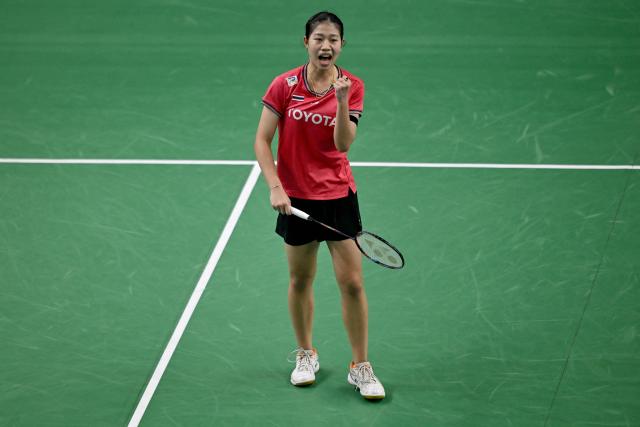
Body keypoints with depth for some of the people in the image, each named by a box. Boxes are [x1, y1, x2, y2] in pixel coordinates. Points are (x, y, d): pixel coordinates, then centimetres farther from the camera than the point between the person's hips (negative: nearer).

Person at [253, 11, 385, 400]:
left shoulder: (353, 86, -5)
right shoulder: (285, 86, -7)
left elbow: (343, 142, -14)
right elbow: (262, 141, -4)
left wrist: (341, 100, -27)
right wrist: (275, 187, -14)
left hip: (338, 195, 0)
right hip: (295, 197, 0)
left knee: (352, 283, -2)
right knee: (300, 280, 12)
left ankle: (361, 367, 9)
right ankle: (306, 355, 32)